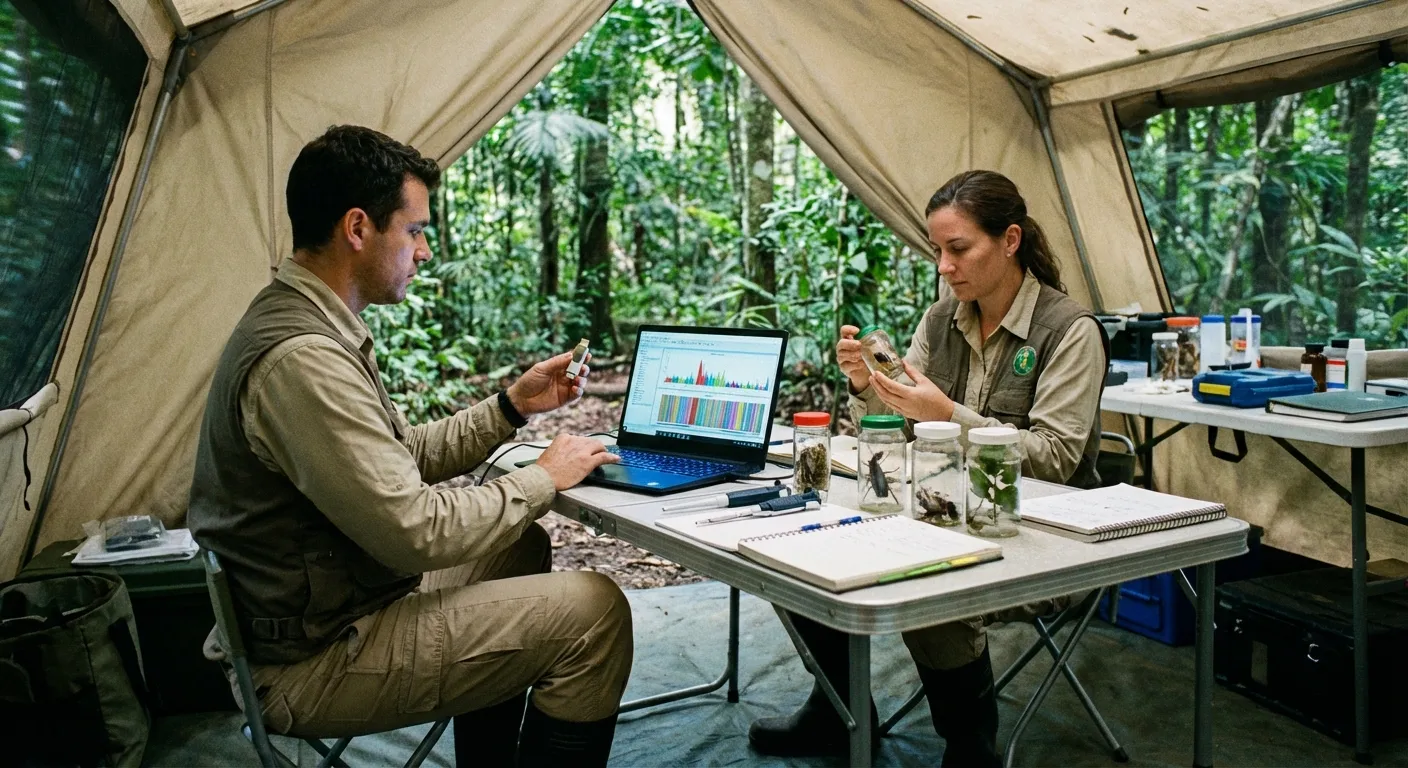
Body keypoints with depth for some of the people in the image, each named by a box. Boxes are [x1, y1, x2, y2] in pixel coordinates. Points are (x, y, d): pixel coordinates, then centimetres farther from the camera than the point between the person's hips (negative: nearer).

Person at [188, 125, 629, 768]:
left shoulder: (300, 321, 7)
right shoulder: (302, 358, -27)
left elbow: (398, 461, 14)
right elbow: (417, 533, -26)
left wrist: (513, 406, 8)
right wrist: (543, 479, -12)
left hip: (327, 609, 10)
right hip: (316, 661, -10)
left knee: (520, 549, 24)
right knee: (594, 612, -12)